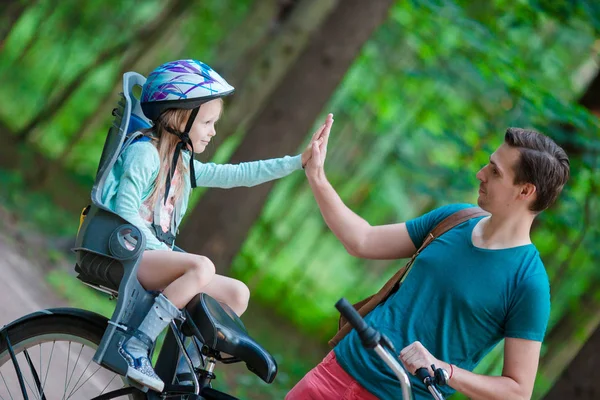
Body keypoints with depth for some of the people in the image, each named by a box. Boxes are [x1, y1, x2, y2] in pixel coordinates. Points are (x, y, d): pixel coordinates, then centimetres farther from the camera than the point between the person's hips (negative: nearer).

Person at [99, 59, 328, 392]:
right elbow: (125, 210, -18)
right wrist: (161, 250, -24)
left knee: (237, 293, 2)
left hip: (156, 256, 9)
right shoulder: (144, 152, -9)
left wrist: (300, 161, 12)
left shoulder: (182, 164, 16)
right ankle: (135, 350, -34)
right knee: (201, 267, -33)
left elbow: (237, 175, 15)